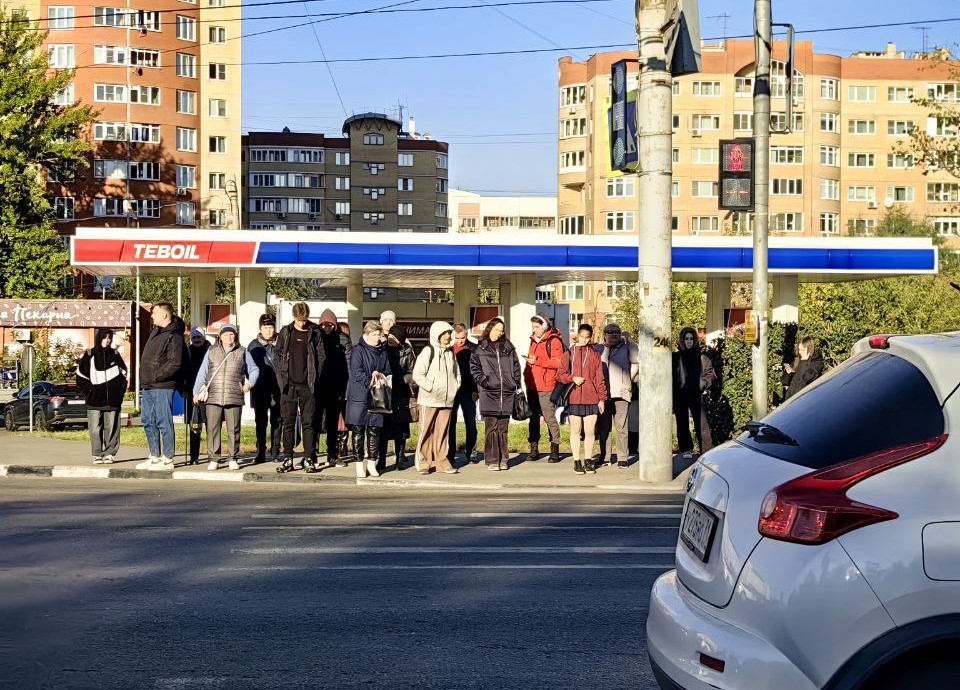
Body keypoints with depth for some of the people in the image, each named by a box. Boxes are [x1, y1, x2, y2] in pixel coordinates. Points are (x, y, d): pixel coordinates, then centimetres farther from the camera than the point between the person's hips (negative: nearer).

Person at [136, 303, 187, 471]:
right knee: (148, 422, 13)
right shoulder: (155, 332, 16)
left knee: (164, 422, -5)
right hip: (148, 387, 10)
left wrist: (156, 376, -18)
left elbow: (175, 364, -19)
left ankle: (168, 459, 0)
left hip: (162, 387, -10)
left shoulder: (174, 336, -12)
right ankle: (154, 457, 22)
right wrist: (145, 379, 14)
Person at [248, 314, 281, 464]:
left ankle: (275, 452, 13)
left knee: (276, 422, 6)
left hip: (277, 390, -1)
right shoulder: (253, 345, 4)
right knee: (260, 422, 4)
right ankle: (260, 454, 8)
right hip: (260, 390, 1)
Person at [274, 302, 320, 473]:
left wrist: (314, 378, -5)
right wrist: (282, 374, -1)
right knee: (287, 423, 3)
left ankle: (308, 459, 5)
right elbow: (276, 353, 10)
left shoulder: (314, 333, 2)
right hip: (289, 385, 1)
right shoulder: (285, 332, 6)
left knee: (308, 423, 1)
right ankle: (287, 459, 6)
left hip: (308, 386, -1)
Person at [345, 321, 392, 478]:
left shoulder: (382, 352, 13)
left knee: (374, 430, 4)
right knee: (358, 431, 0)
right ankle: (360, 463, 7)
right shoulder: (358, 350, -4)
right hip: (359, 396, -4)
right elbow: (357, 373, -12)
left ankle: (371, 462, 13)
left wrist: (379, 376, -3)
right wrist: (371, 382, -15)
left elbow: (388, 372, 17)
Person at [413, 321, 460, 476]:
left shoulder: (450, 352, 13)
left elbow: (456, 373, 25)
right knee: (426, 432, -2)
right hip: (429, 399, -5)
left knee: (442, 432, 6)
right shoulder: (428, 351, -6)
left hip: (447, 400, 5)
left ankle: (442, 462, 11)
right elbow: (417, 374, -10)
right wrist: (431, 388, -14)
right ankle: (423, 463, 4)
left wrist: (454, 387, 11)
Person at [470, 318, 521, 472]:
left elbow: (516, 366, 16)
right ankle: (492, 460, -2)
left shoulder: (508, 347, 14)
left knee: (503, 427, 6)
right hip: (489, 393, -3)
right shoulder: (480, 348, 5)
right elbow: (474, 367, 3)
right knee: (491, 427, -5)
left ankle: (503, 459, 12)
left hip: (507, 393, 3)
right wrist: (482, 380, -12)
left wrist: (517, 385, 10)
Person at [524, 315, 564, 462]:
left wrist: (537, 361, -18)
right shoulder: (533, 341, 19)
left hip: (546, 386, -8)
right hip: (532, 386, 8)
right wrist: (526, 375, 12)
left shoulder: (553, 341, -5)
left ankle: (555, 449, -1)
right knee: (533, 417, 9)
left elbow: (557, 362, -15)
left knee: (549, 417, -7)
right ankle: (534, 449, 14)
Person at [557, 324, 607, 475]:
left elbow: (600, 378, 7)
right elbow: (561, 374, 6)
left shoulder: (594, 354, 8)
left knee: (590, 431, 3)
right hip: (573, 399, 0)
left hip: (591, 399, 0)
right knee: (575, 431, 4)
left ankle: (588, 461, 13)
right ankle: (577, 461, 11)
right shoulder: (569, 354, 8)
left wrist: (602, 398, 4)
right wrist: (573, 378, -12)